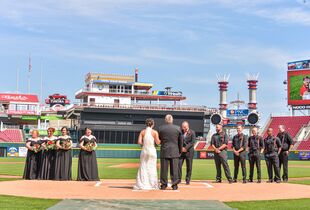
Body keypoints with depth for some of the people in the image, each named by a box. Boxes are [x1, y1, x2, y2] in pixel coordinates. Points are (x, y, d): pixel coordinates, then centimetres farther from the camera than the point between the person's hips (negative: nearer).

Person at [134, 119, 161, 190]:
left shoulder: (142, 132, 2)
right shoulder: (155, 132, -4)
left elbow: (139, 142, -5)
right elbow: (158, 142, -7)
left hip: (144, 151, 2)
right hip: (152, 151, -2)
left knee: (143, 167, 6)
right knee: (152, 168, 5)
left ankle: (141, 185, 3)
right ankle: (152, 185, 6)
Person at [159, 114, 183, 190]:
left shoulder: (161, 128, -2)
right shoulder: (178, 128, 0)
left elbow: (159, 138, 8)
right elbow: (180, 141, 7)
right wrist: (180, 151, 16)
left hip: (164, 151, 0)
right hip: (174, 151, 0)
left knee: (164, 169, 5)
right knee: (174, 169, 4)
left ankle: (163, 185, 8)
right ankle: (174, 185, 6)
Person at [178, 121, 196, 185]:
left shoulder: (192, 132, 1)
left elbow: (192, 142, -6)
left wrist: (186, 148, -12)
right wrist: (181, 148, -8)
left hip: (189, 151, -2)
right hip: (181, 151, 2)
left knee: (189, 166, 2)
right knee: (179, 164, -4)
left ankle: (188, 180, 12)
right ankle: (179, 179, 5)